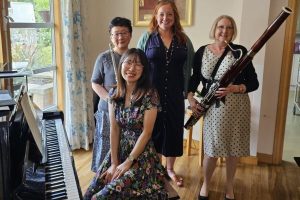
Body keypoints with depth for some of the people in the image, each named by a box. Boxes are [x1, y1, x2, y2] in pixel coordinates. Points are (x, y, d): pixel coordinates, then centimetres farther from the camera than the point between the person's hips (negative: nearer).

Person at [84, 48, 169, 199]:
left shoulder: (150, 94, -13)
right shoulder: (114, 94, 2)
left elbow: (146, 132, -14)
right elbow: (114, 129, -1)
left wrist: (128, 162, -14)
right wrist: (114, 162, -6)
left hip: (141, 156, -5)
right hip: (118, 151, 5)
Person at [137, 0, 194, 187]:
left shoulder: (184, 40, 4)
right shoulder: (147, 38, -1)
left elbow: (189, 68, 6)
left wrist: (188, 92, 0)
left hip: (175, 95, 2)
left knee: (173, 129, 11)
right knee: (152, 129, 7)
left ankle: (170, 169, 30)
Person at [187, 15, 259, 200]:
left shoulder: (240, 51, -4)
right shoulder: (202, 52, 2)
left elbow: (254, 83, -4)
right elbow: (195, 78, 12)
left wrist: (234, 88, -20)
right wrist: (190, 98, -3)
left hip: (237, 107, 0)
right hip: (213, 107, 1)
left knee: (234, 148, 10)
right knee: (211, 149, 3)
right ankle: (205, 184, 29)